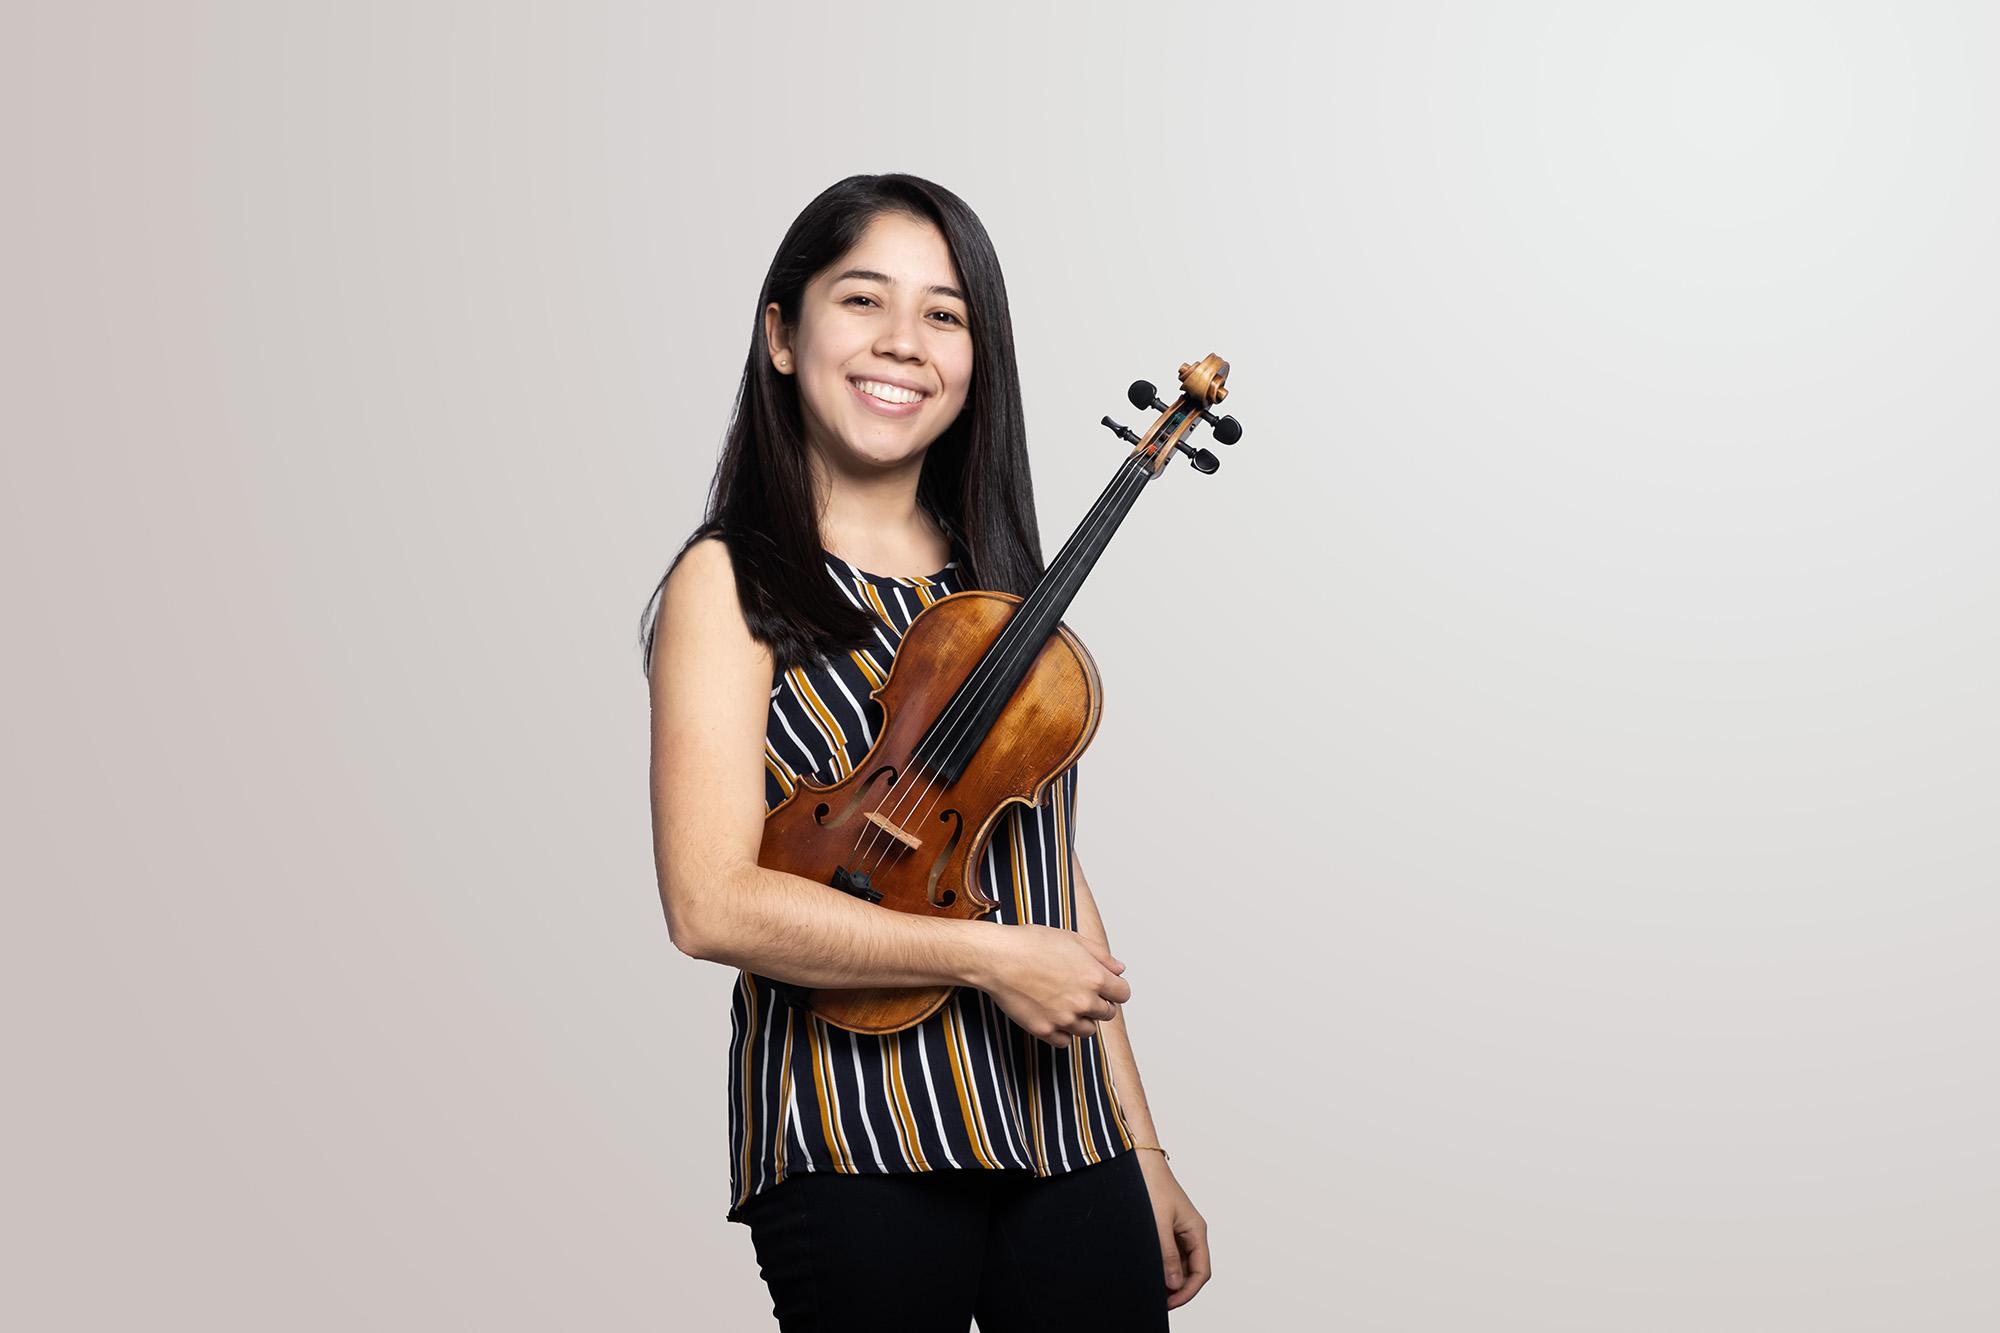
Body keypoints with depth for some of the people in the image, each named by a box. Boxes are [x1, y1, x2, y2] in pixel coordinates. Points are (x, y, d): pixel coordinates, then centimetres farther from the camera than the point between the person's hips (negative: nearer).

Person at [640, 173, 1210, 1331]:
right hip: (856, 1149, -5)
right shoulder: (733, 585, -5)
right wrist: (985, 954, -17)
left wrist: (1142, 1154, 12)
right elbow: (712, 903, -14)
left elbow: (1052, 878, 13)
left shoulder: (999, 586, 12)